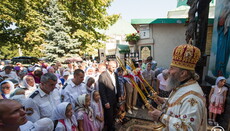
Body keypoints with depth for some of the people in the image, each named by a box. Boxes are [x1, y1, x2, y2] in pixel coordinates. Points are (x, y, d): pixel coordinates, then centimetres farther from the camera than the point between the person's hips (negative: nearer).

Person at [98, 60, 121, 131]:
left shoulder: (115, 74, 4)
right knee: (109, 116, 9)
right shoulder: (103, 75, -19)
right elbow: (102, 90, -19)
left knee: (113, 115, 20)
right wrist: (105, 102, -18)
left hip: (115, 99, 7)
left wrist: (119, 95, 9)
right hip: (108, 100, -6)